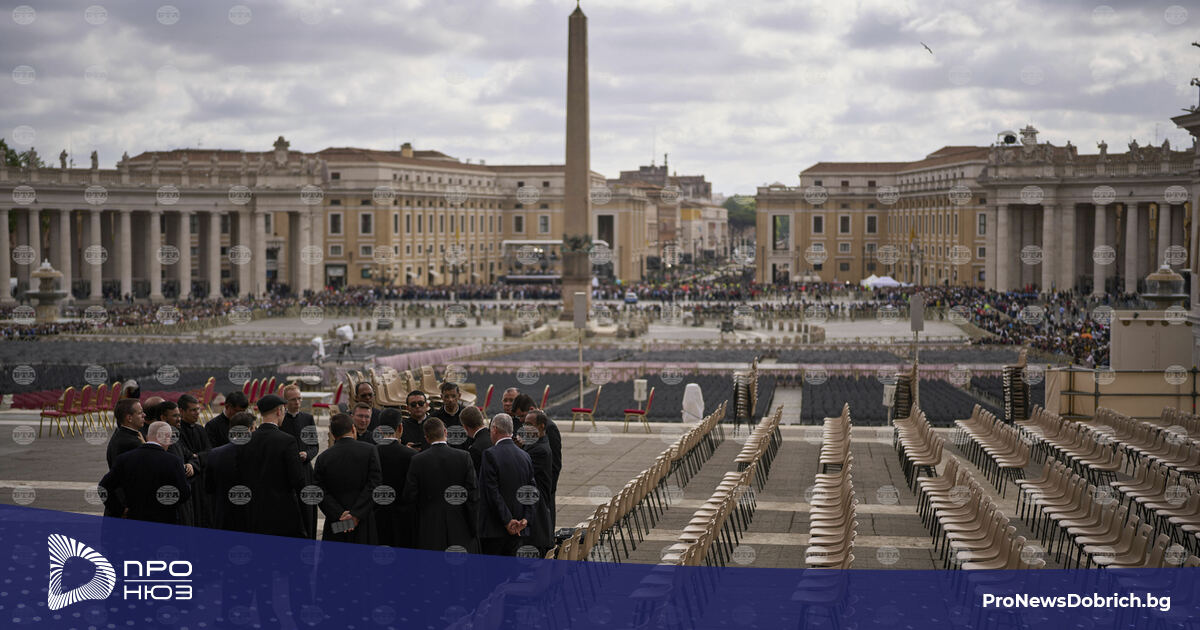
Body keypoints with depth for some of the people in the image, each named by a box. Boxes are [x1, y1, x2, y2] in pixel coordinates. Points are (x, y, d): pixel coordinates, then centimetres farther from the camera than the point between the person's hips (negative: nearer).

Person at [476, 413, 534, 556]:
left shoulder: (490, 455, -12)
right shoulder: (525, 456, 8)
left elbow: (493, 492, -15)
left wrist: (507, 521, -12)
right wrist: (525, 519, 1)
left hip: (494, 528, -6)